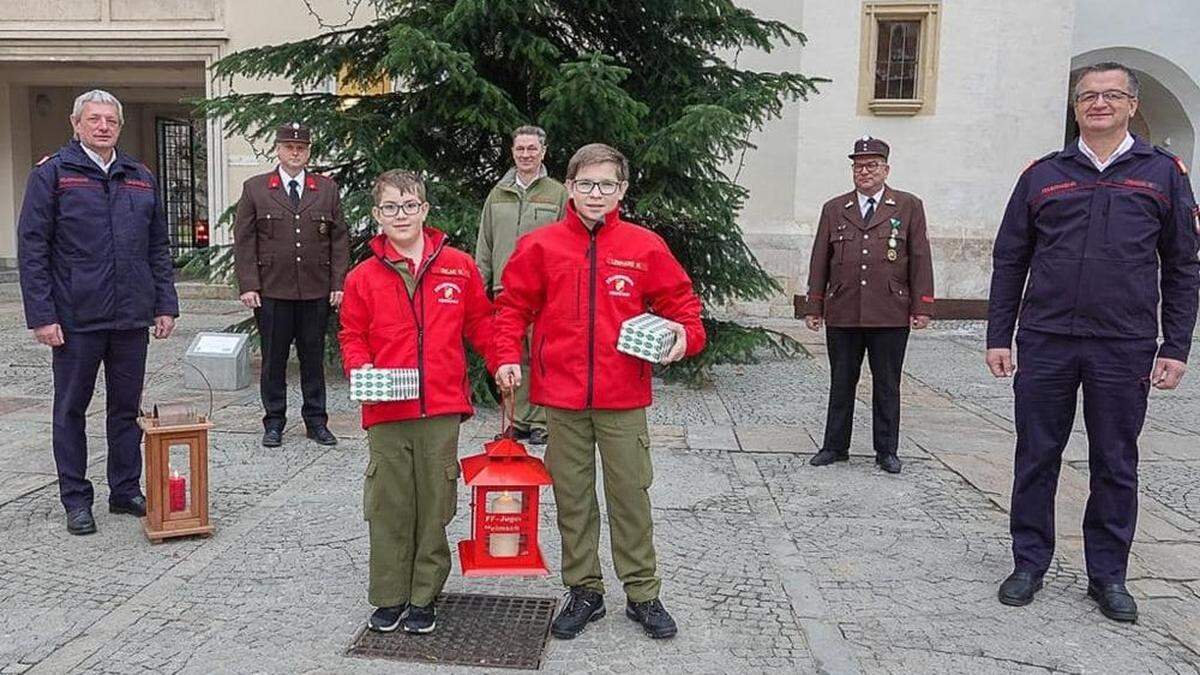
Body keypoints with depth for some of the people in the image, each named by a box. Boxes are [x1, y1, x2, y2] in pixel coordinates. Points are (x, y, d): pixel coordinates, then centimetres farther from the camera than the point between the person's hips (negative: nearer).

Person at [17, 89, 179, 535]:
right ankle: (76, 500, 19)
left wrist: (165, 305, 6)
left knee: (126, 408, 12)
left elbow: (158, 248, 13)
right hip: (75, 318, -3)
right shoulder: (52, 174, -2)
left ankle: (126, 491, 24)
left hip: (132, 317, 4)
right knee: (71, 409, 8)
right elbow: (31, 248, -5)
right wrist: (41, 315, -11)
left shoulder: (141, 179, 11)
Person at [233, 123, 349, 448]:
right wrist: (248, 285, -6)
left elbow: (339, 239, 8)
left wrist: (338, 284, 1)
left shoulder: (327, 189, 9)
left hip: (316, 291, 1)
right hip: (271, 291, -1)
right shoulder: (254, 189, 5)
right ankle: (274, 423, 18)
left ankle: (316, 421, 20)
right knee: (274, 358, 6)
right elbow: (243, 240, 2)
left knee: (313, 357, 9)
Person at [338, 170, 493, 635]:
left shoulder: (458, 266, 3)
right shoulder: (363, 277, 3)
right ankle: (389, 598, 23)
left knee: (434, 505, 8)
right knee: (388, 508, 7)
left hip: (442, 409, 0)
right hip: (385, 411, 0)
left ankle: (423, 598, 23)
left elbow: (479, 323, 10)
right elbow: (352, 335, 8)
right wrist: (361, 368, -10)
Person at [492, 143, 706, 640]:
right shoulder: (540, 246, 0)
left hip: (623, 398, -1)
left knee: (631, 495, 7)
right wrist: (507, 356, -7)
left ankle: (642, 594, 24)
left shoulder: (646, 247, 0)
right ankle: (584, 591, 28)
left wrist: (686, 333, -12)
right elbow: (513, 305, 6)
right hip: (561, 396, 1)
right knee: (572, 498, 12)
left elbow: (680, 301, 7)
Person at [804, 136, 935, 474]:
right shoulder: (834, 209, 11)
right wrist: (814, 307, 7)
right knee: (841, 383, 9)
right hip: (842, 314, 2)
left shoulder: (909, 207, 6)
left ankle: (887, 451, 19)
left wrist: (922, 307, -2)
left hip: (890, 316, -1)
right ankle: (835, 446, 20)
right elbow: (819, 261, 11)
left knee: (887, 386, 7)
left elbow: (920, 259, 4)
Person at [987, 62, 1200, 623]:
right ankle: (1029, 564, 21)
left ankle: (1108, 575, 23)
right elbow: (1008, 260, 8)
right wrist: (998, 336, 3)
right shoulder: (1043, 175, 8)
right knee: (1036, 458, 7)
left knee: (1115, 466, 9)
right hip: (1045, 343, 1)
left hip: (1125, 348, 0)